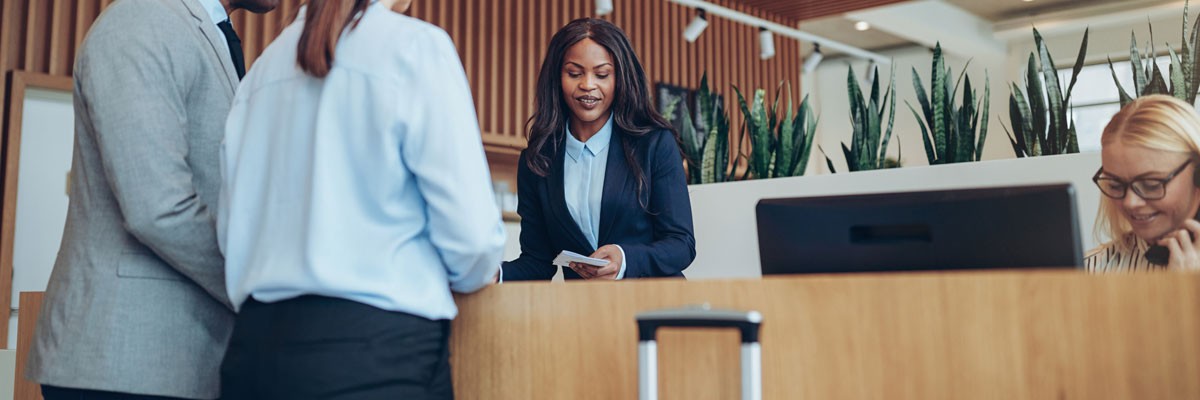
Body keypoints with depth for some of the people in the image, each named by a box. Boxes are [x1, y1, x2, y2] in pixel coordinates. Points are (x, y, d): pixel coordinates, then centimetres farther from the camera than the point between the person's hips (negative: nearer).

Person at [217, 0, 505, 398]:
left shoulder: (263, 67, 9)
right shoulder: (416, 45, -8)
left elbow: (230, 228, 12)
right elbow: (470, 229, -12)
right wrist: (473, 275, 9)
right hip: (377, 352, -6)